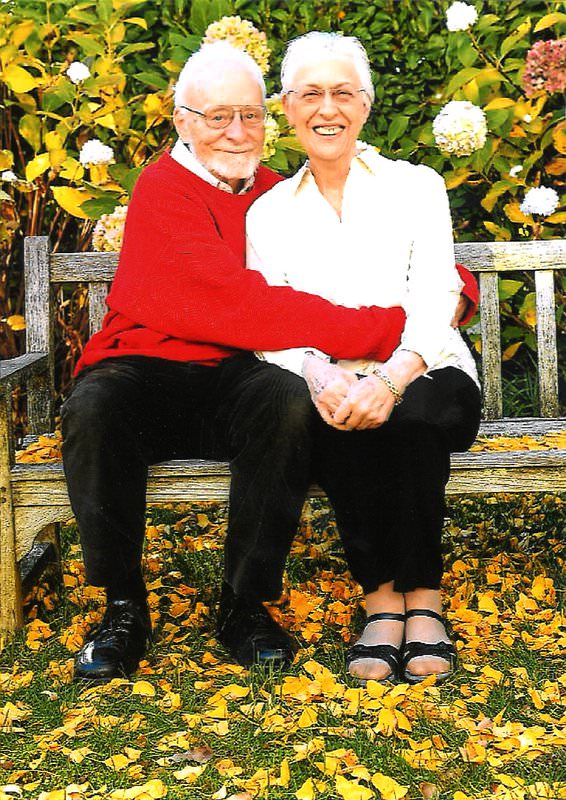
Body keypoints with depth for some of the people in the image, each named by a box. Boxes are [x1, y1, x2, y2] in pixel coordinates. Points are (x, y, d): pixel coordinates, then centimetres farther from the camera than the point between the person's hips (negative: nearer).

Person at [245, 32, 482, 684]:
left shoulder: (416, 186, 8)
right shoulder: (269, 212, 13)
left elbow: (435, 304, -6)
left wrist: (392, 378, -28)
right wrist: (319, 374, -23)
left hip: (426, 381, -1)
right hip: (328, 386, 1)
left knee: (408, 413, -35)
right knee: (337, 419, -34)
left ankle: (421, 596, -25)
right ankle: (380, 594, -25)